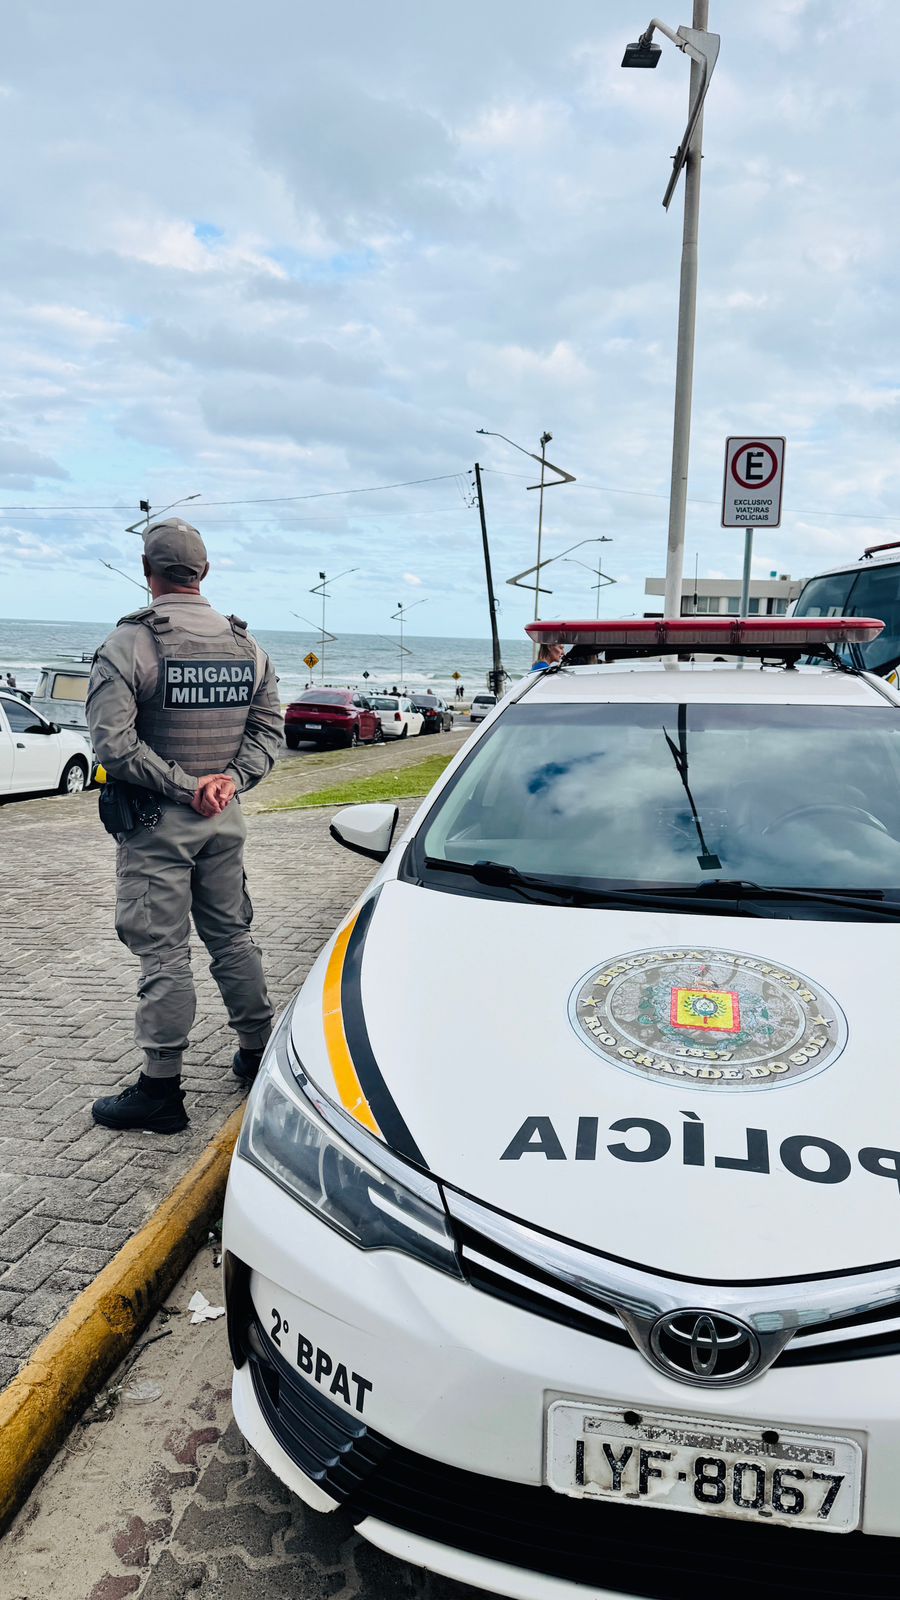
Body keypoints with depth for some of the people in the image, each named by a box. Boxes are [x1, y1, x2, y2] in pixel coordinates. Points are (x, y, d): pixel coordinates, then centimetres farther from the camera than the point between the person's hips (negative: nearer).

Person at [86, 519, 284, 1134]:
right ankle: (258, 1054, 29)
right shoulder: (246, 644, 6)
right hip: (226, 818, 5)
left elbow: (114, 741, -19)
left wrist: (181, 786, -14)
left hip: (156, 821, -5)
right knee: (232, 937, 17)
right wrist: (229, 779, -4)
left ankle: (162, 1088, 8)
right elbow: (269, 727, 7)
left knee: (163, 952, 0)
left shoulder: (130, 642, -12)